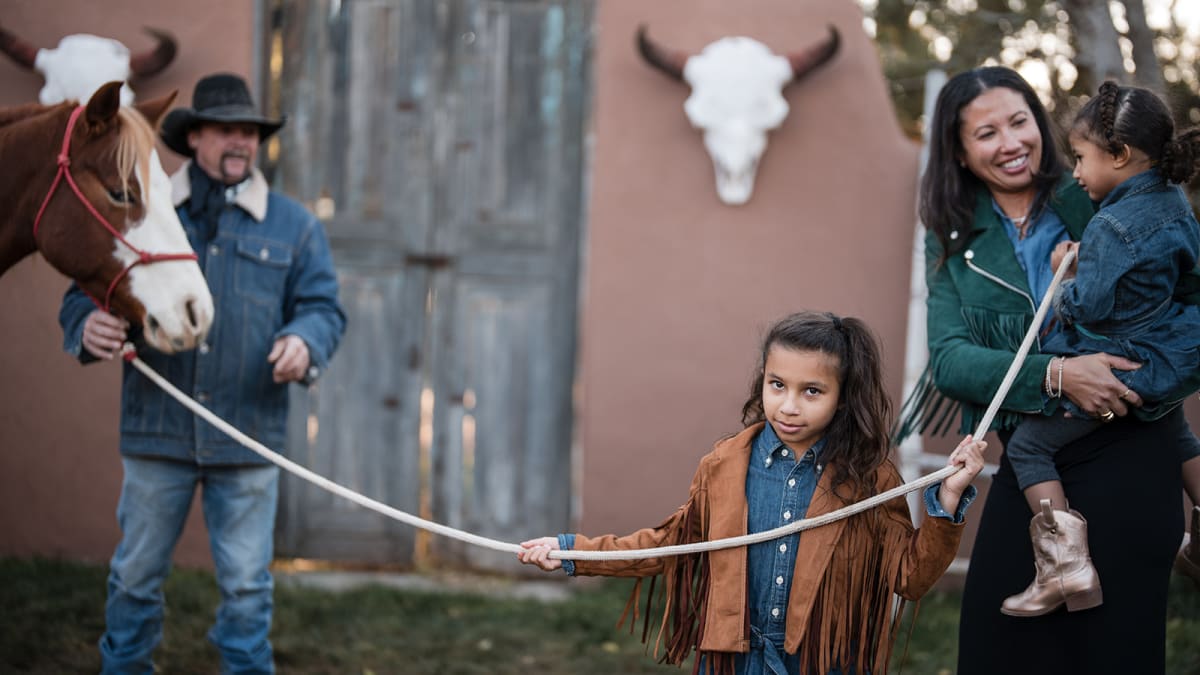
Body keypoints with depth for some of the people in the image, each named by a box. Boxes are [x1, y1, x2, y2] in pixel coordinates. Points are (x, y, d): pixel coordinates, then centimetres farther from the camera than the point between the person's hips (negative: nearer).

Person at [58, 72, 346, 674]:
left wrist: (306, 343, -18)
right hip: (156, 432, 0)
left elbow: (323, 306, 5)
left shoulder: (294, 226, 8)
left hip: (247, 440, 0)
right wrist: (89, 325, -17)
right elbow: (84, 291, 7)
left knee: (245, 584, 6)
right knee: (136, 574, 11)